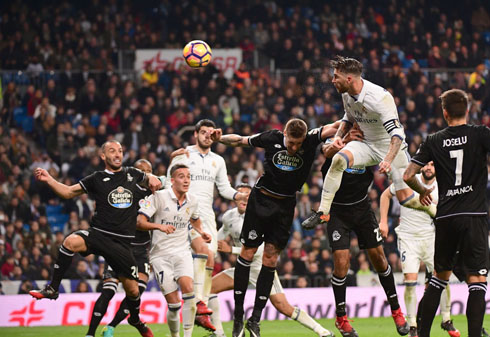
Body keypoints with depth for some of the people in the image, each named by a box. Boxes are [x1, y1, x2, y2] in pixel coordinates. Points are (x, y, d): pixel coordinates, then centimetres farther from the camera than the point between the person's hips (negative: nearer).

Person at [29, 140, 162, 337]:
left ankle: (135, 319, 37)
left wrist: (153, 180, 7)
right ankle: (52, 289, -25)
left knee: (132, 289, 4)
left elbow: (151, 180, 31)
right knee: (71, 241, -35)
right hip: (98, 233, -2)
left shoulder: (132, 175, 12)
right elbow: (68, 192, 4)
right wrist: (48, 180, -11)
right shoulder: (97, 179, 5)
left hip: (122, 242, 2)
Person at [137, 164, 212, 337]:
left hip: (182, 252, 3)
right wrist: (159, 226, -30)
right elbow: (140, 222, -14)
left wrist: (201, 233, 12)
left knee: (188, 288, -24)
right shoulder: (158, 197, -8)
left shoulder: (192, 201, 7)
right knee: (173, 304, -9)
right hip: (161, 255, -3)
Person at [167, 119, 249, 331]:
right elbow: (169, 182, 4)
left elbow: (225, 189, 18)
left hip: (207, 214, 5)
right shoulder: (183, 155, 5)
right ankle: (198, 301, -31)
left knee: (210, 259, -2)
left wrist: (242, 196, 1)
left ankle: (202, 313, 1)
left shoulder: (217, 161, 19)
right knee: (202, 249, -27)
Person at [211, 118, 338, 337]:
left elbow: (334, 128, -14)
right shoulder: (272, 138, -10)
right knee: (247, 253, -2)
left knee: (270, 259, 0)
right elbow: (241, 141, 3)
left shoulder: (311, 140, -10)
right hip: (261, 199, -1)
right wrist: (220, 138, -10)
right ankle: (238, 316, 6)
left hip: (285, 205, 1)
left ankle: (255, 319, 5)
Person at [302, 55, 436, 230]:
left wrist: (388, 160, -45)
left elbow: (397, 133, -30)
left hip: (391, 147, -5)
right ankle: (322, 212, -21)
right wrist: (339, 135, -3)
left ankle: (437, 211, 22)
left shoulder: (380, 97, -28)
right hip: (366, 144, 5)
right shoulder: (347, 94, -5)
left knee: (406, 198, -9)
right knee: (338, 159, -26)